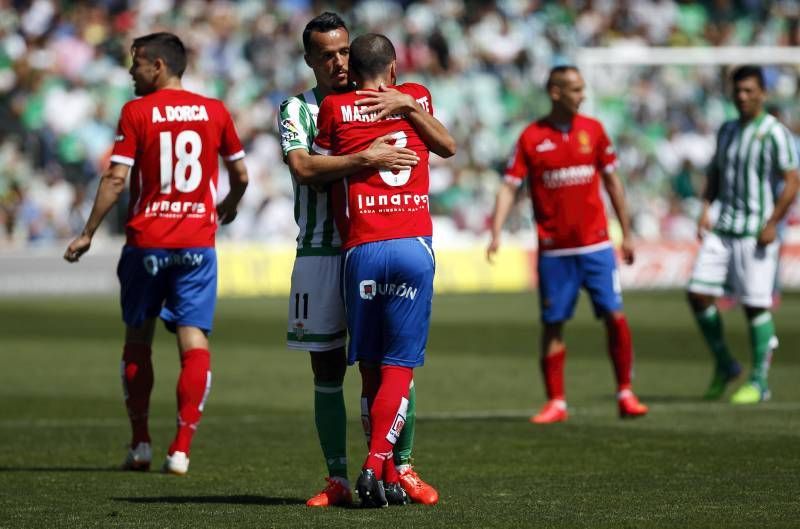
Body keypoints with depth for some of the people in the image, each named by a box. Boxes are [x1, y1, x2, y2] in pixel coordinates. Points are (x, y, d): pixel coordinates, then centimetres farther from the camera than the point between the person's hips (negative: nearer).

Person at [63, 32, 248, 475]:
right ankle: (180, 450, -10)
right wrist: (229, 206, 33)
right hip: (197, 241, 1)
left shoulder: (137, 112, -4)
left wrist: (88, 234, -2)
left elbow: (115, 179, -9)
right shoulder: (214, 111, 5)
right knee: (194, 340, -2)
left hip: (146, 241, -1)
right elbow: (241, 175, 12)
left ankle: (140, 445, 15)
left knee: (138, 340, 13)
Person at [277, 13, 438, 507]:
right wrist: (366, 159, -25)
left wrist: (405, 106, -16)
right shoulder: (297, 109, 3)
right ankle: (338, 480, 7)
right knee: (327, 370, 2)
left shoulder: (380, 102, 9)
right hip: (321, 252, -1)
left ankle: (403, 468, 7)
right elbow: (303, 168, -15)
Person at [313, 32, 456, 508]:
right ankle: (377, 464, -17)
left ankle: (389, 477, 8)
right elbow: (448, 147, 28)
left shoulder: (334, 108, 4)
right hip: (415, 246, 0)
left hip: (361, 249, 0)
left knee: (371, 368, 9)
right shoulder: (415, 97, 10)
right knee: (400, 366, 0)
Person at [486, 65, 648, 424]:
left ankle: (625, 394, 5)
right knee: (552, 324, 1)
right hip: (554, 249, -1)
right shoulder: (531, 138, -2)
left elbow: (611, 181, 12)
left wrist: (626, 233, 11)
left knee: (614, 315, -5)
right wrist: (496, 233, -15)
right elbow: (509, 187, -3)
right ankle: (556, 402, 9)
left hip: (595, 243, 1)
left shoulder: (593, 130, 5)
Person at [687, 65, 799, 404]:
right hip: (722, 228, 6)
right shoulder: (727, 131, 14)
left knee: (755, 305, -3)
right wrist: (706, 208, 6)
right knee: (698, 293, -3)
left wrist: (772, 224, -16)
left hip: (756, 232, -6)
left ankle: (759, 382, 6)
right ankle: (724, 366, 13)